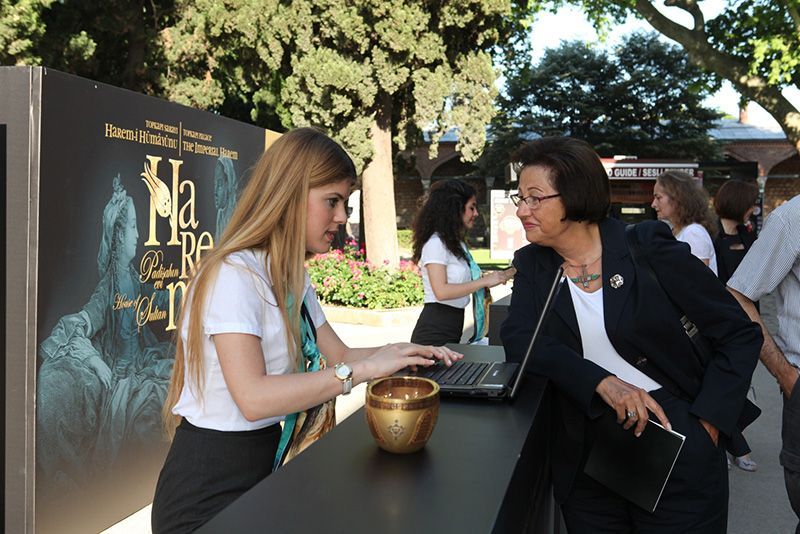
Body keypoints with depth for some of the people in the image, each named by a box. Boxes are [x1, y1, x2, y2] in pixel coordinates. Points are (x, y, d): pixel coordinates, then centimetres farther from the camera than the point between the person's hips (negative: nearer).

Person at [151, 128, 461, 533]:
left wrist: (401, 354, -5)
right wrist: (362, 370, -29)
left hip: (266, 459, 8)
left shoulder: (293, 280, 9)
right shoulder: (233, 274, -20)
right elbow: (253, 397, -30)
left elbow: (339, 355, 12)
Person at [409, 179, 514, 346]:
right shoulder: (435, 243, -14)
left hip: (453, 329, 9)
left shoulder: (457, 244, 12)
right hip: (435, 333, -9)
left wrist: (500, 276, 9)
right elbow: (441, 291, -22)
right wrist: (484, 281, -19)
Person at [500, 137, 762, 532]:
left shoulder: (647, 247, -9)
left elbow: (740, 334, -5)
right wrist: (601, 382, -24)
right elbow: (518, 339, -13)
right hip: (584, 463, 3)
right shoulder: (533, 265, 2)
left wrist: (708, 423, -13)